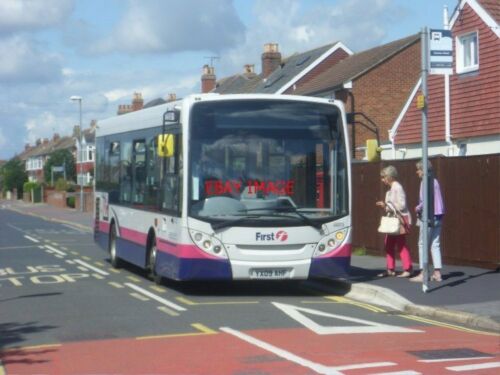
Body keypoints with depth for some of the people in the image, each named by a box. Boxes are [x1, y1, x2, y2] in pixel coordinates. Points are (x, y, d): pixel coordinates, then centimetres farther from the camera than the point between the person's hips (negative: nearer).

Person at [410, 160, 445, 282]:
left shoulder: (425, 182, -13)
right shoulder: (435, 181, 12)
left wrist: (418, 208, -4)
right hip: (438, 217, 8)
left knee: (422, 245, -1)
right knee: (435, 245, 10)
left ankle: (422, 274, 0)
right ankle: (437, 273, 9)